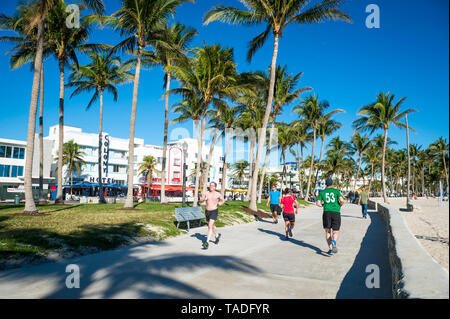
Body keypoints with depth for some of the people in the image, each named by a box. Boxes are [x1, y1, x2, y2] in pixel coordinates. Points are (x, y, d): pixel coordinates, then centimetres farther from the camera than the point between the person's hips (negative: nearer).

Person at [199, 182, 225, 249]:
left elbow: (223, 200, 11)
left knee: (210, 226, -17)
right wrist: (204, 199, -17)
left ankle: (207, 243, -16)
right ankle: (217, 235, 49)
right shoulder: (206, 193, 0)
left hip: (214, 211, -4)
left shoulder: (218, 194, -5)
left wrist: (221, 203, -10)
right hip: (207, 211, 4)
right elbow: (200, 201, 4)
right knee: (211, 226, 22)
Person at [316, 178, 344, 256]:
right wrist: (340, 205, 15)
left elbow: (317, 203, 1)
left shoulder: (322, 192, 9)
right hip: (336, 212, 0)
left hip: (326, 212, 0)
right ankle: (333, 241, -27)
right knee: (335, 232, 5)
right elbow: (342, 200, -6)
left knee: (327, 231, 12)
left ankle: (331, 249, 4)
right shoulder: (336, 191, 8)